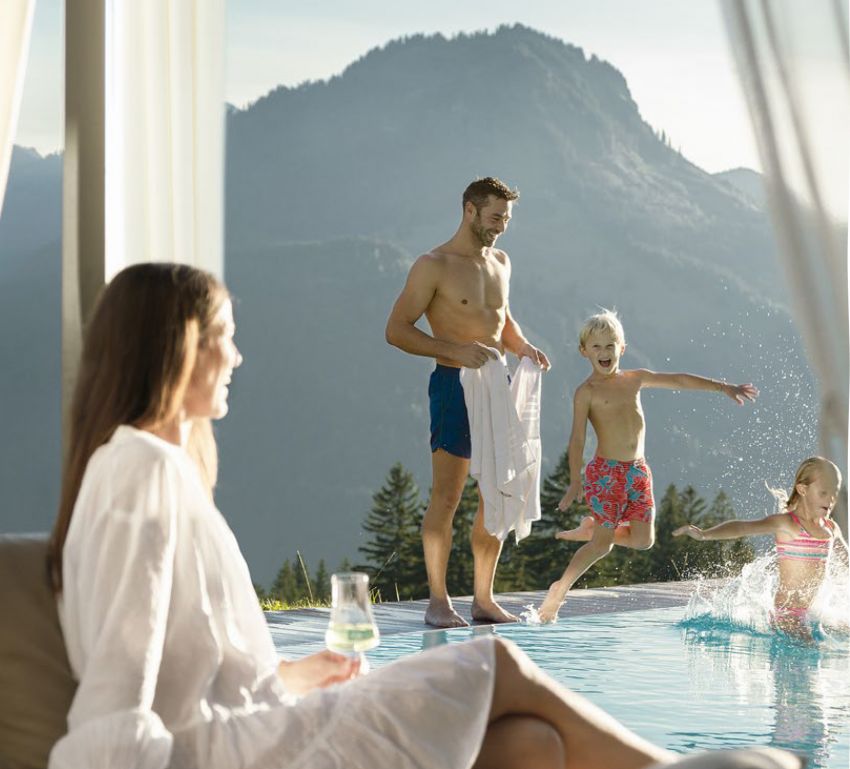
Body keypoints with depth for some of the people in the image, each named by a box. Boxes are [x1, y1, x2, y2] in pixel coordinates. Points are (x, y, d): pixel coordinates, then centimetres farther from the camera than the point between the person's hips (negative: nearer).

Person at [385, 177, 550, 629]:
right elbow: (397, 329, -12)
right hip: (455, 384, -7)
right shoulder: (434, 266, -8)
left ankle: (484, 599, 14)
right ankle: (438, 601, -1)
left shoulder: (500, 262, 14)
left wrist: (522, 346, 8)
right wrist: (455, 349, -22)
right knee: (447, 496, -7)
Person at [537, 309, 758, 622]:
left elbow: (679, 380, 16)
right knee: (602, 544, -4)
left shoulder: (635, 379, 12)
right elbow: (578, 438, -9)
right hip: (606, 471, -6)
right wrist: (575, 482, -16)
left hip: (638, 470, 6)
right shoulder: (587, 391, -4)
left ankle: (591, 529, 22)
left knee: (643, 539, -1)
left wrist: (723, 387, 15)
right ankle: (559, 590, 12)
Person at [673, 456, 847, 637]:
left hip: (813, 609, 8)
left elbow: (844, 549, 35)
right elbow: (743, 527, -26)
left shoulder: (831, 528, 11)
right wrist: (704, 534, -41)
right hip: (788, 609, -8)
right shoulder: (785, 524, -11)